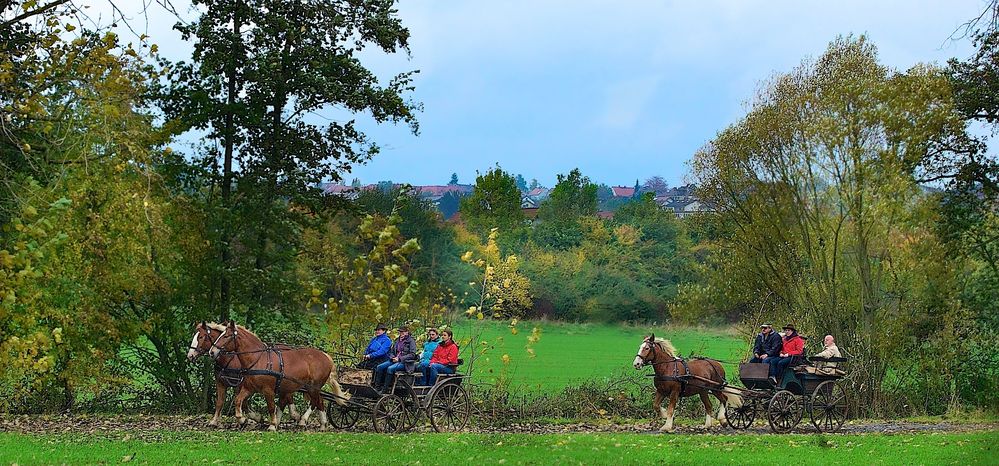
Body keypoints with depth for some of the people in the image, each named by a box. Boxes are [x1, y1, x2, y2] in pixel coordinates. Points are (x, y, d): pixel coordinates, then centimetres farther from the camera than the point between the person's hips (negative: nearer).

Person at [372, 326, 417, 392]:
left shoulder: (411, 341, -2)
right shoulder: (397, 340, 18)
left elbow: (412, 354, -10)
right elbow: (391, 351, 22)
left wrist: (399, 358, -16)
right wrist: (392, 357, -2)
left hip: (404, 362, -7)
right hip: (395, 360, 7)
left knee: (390, 368, -33)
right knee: (379, 367, -13)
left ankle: (384, 389, -30)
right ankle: (377, 387, -15)